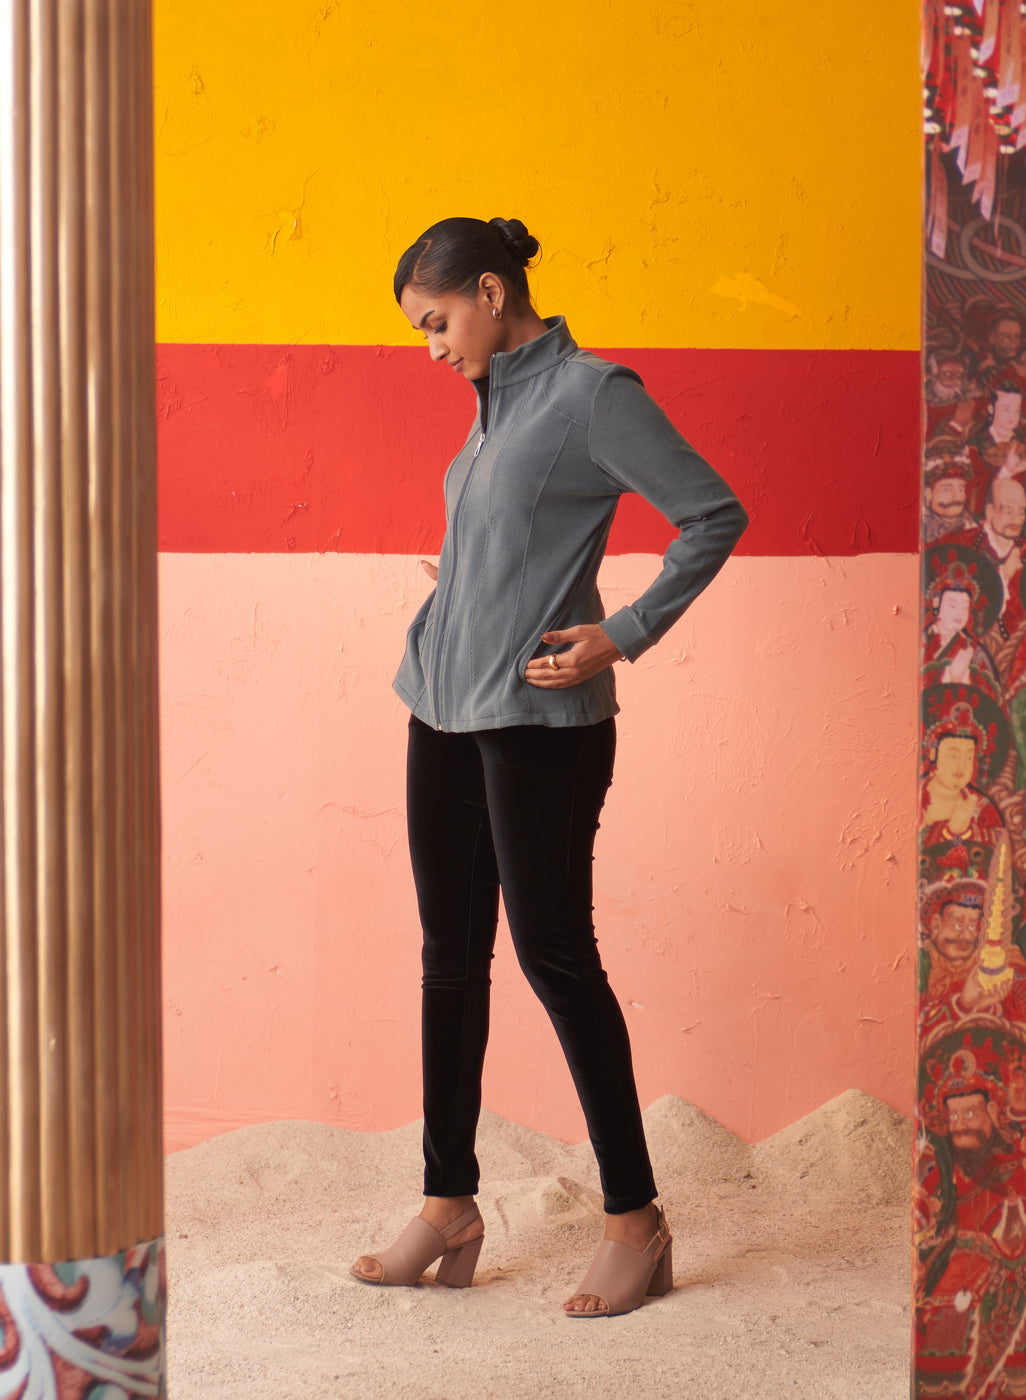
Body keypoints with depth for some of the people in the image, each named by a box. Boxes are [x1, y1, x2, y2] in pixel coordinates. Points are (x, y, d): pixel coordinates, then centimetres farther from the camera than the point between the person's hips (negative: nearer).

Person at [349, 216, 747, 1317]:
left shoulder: (592, 393, -11)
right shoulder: (495, 401, 13)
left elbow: (714, 515, -14)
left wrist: (622, 637, -16)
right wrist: (451, 597, 12)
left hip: (539, 720, -8)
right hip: (446, 712, 8)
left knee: (555, 957, -4)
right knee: (451, 959, 10)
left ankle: (635, 1222, 7)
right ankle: (448, 1207, 20)